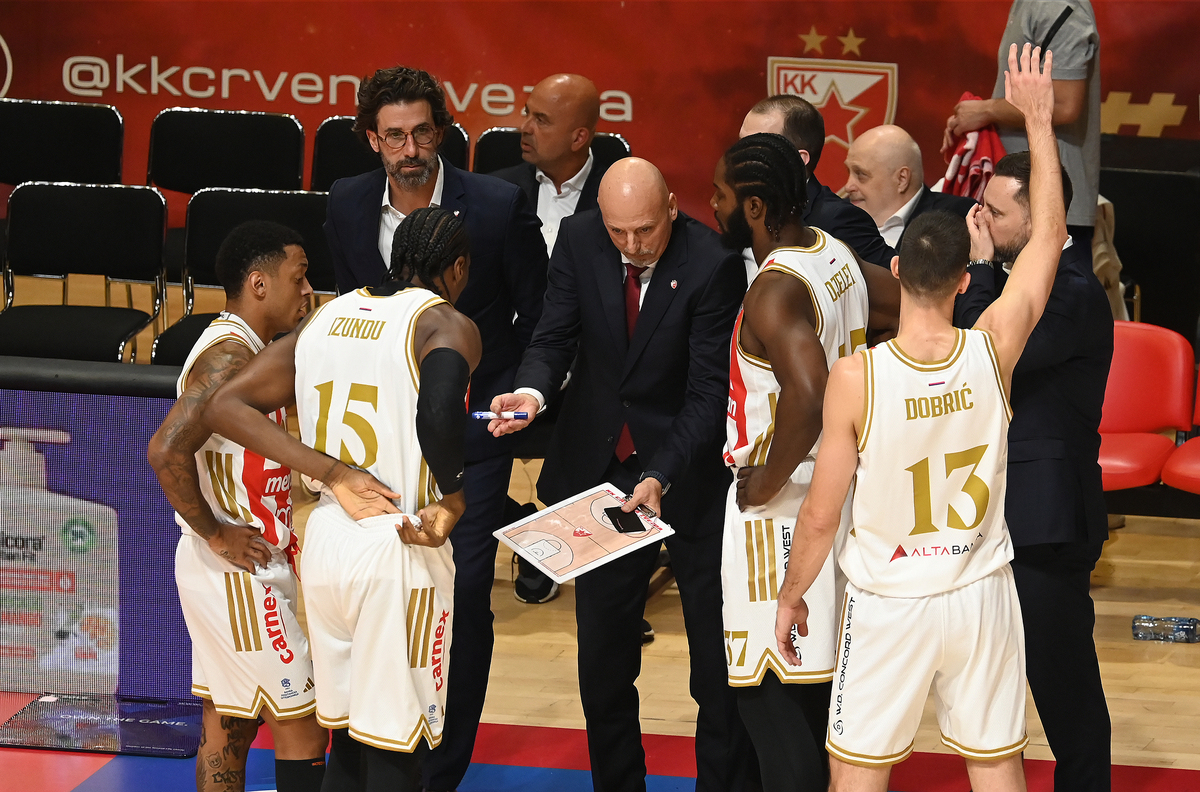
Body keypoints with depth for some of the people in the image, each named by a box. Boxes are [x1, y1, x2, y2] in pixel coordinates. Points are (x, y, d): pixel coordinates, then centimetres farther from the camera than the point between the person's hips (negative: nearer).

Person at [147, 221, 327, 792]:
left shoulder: (247, 349, 12)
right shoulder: (232, 356, -19)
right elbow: (166, 451, -30)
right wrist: (216, 534, -20)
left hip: (240, 569, 10)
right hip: (239, 570, -10)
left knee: (226, 726, 12)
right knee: (300, 722, -3)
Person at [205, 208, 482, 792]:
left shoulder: (327, 317, 11)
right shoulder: (445, 324, -8)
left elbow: (225, 407, 6)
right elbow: (438, 411, -30)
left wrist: (332, 473, 0)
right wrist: (453, 500, -11)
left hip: (326, 542, 6)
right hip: (401, 551, -6)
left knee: (348, 741, 17)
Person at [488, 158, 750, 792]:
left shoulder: (712, 266, -21)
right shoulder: (579, 241, -8)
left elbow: (709, 394, -21)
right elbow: (555, 335, -3)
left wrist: (659, 478, -32)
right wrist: (532, 391, -26)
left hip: (688, 462, -4)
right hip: (601, 464, 4)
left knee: (717, 652, 2)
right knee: (603, 652, 13)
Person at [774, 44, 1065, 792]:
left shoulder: (857, 377, -22)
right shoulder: (994, 350, -15)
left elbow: (821, 513, -14)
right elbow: (1050, 235, 0)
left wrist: (791, 595, 2)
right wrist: (1039, 121, 5)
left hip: (889, 604, -3)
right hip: (981, 594, 3)